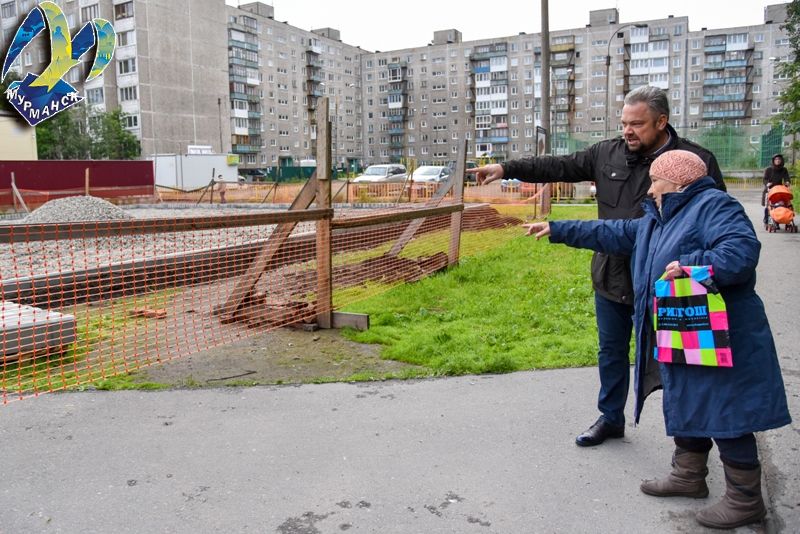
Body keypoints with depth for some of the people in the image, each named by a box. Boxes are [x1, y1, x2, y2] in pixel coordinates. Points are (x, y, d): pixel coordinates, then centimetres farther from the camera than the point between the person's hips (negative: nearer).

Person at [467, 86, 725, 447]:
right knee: (611, 352, 19)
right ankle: (611, 418, 39)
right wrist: (506, 169, -1)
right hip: (611, 279, 5)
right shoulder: (608, 154, 3)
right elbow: (559, 167, 5)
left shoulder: (697, 161, -9)